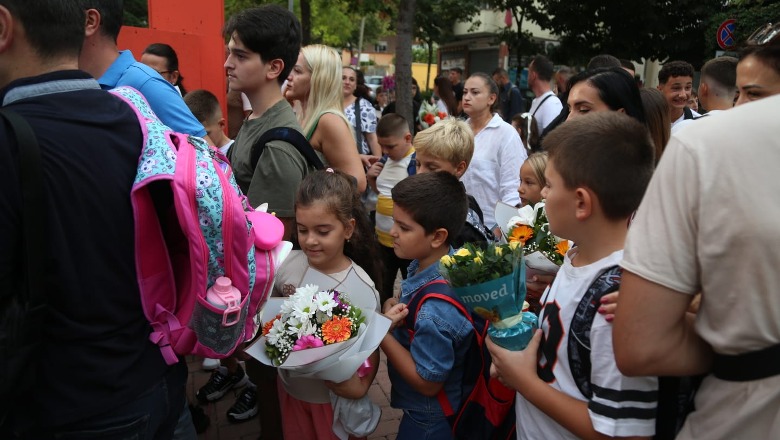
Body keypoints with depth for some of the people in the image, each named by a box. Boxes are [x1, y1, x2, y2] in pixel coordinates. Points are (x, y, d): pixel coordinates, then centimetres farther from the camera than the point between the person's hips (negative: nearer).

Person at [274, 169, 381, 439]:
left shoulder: (362, 290, -24)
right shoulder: (287, 264, -13)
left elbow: (371, 350, -17)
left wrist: (360, 386, -34)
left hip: (334, 395, -3)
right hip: (290, 386, 4)